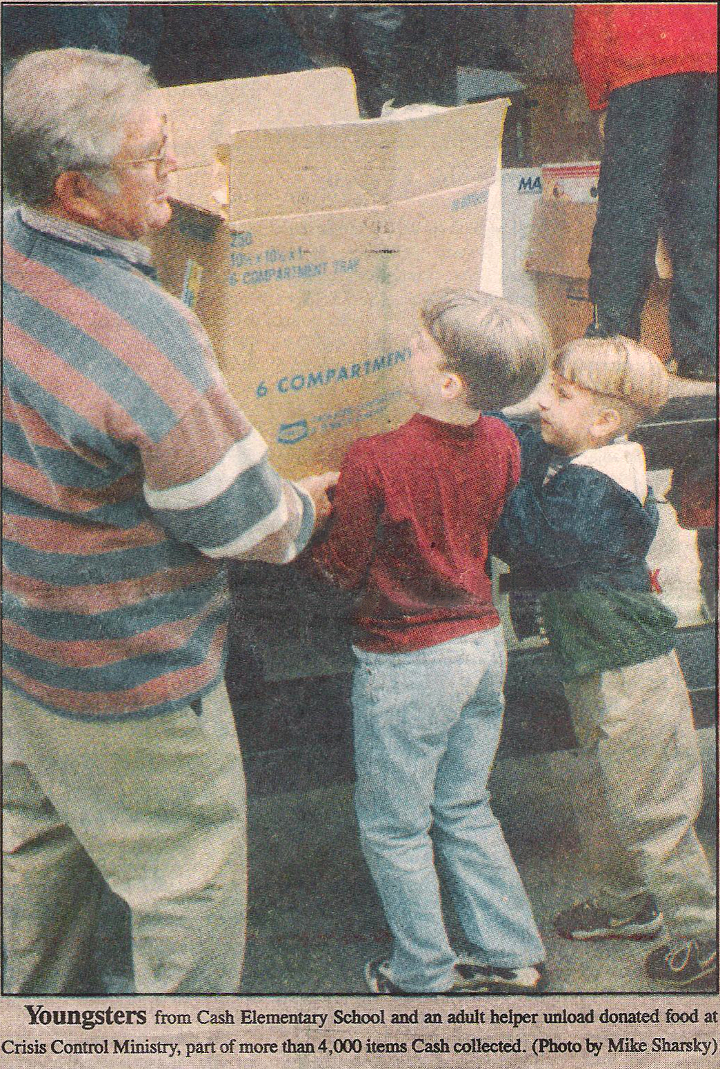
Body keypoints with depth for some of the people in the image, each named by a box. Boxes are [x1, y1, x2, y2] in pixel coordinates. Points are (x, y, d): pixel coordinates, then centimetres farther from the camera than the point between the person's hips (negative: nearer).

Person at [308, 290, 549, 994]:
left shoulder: (374, 462, -24)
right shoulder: (501, 445, -5)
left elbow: (344, 568, -12)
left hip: (407, 662, -6)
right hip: (484, 642, 6)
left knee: (393, 828, 12)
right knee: (463, 809, 21)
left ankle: (425, 976, 24)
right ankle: (513, 956, 28)